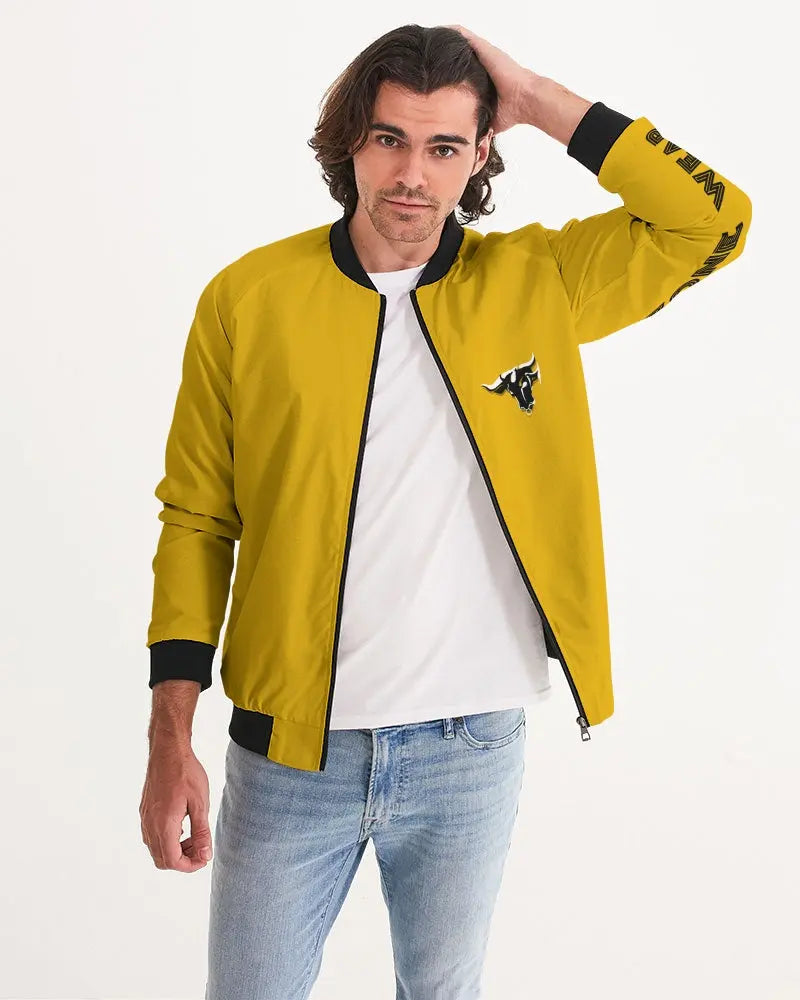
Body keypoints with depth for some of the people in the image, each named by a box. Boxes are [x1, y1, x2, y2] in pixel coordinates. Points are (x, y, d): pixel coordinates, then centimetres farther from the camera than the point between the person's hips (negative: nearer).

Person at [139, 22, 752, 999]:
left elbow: (717, 221, -8)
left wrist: (539, 100, -11)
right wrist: (170, 741, -5)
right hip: (288, 750, -1)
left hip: (475, 748, 1)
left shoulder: (535, 282, -1)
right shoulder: (247, 298, -6)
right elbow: (196, 520, -2)